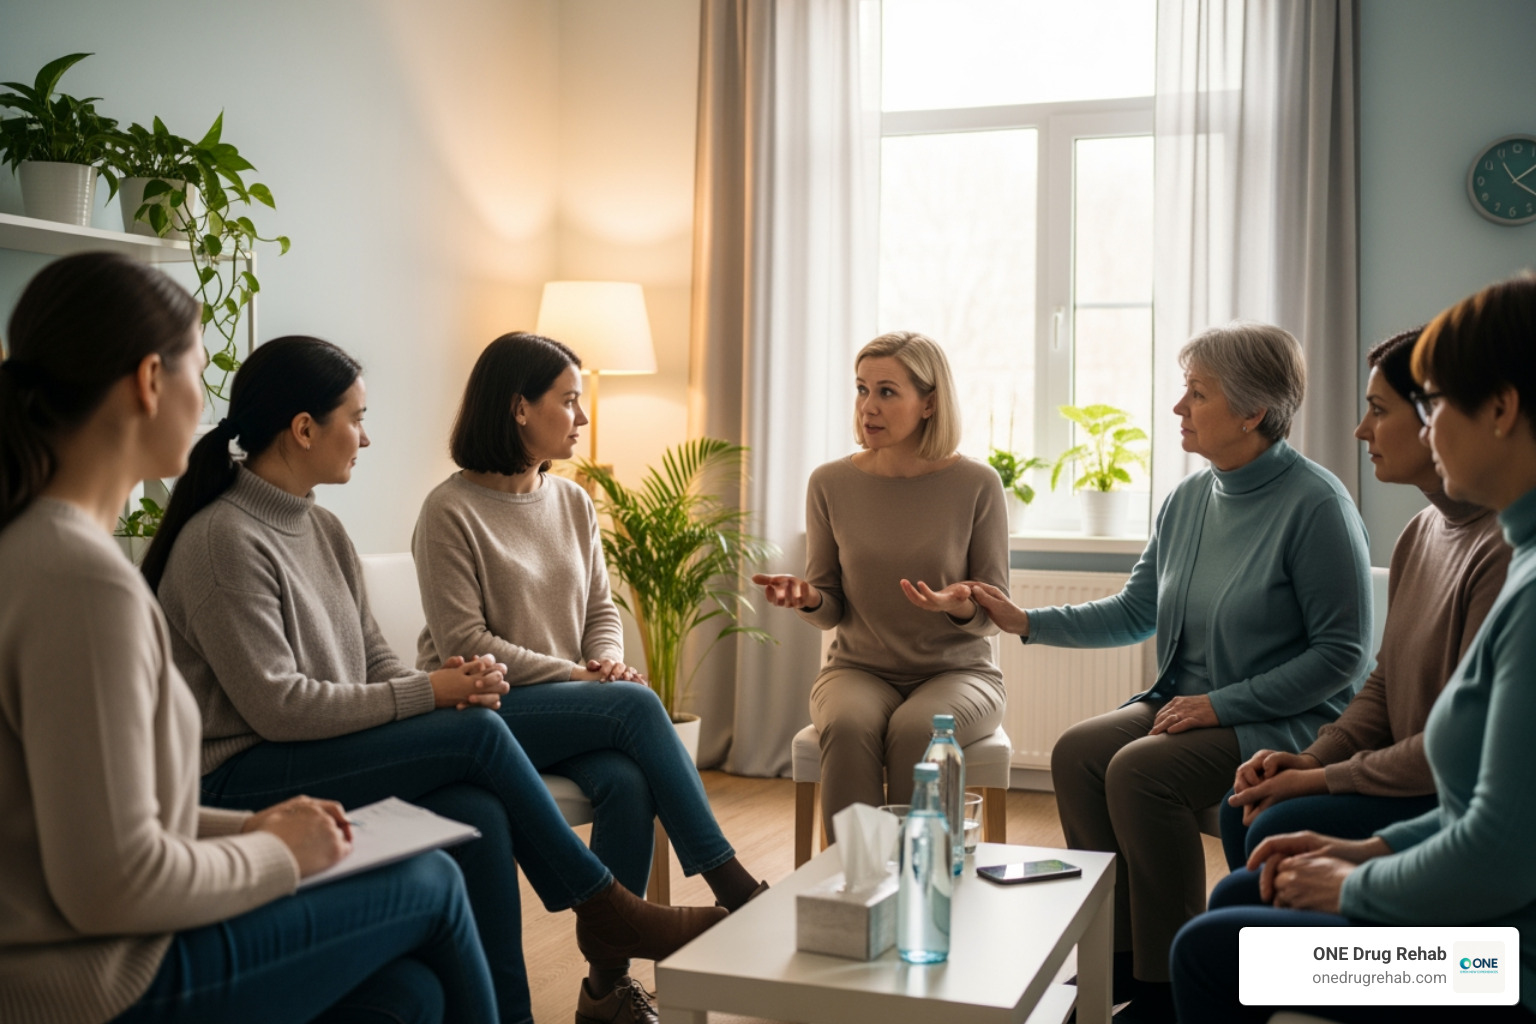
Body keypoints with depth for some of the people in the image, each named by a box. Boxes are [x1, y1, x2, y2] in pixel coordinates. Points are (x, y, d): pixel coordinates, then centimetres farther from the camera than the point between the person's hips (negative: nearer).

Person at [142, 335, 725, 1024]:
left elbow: (374, 661, 12)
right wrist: (429, 694, -17)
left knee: (476, 813, -21)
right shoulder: (224, 539, -15)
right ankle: (606, 913, -4)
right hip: (241, 780, -7)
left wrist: (449, 683, -10)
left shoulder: (322, 530, 13)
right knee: (478, 732, -19)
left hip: (322, 759, 8)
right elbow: (275, 706, -19)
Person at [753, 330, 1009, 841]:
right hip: (859, 668, 1)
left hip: (956, 670, -1)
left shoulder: (975, 484, -6)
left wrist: (959, 607, -25)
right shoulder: (831, 483, -1)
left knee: (915, 729, -33)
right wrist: (807, 598, -17)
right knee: (848, 726, -32)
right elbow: (832, 611, 7)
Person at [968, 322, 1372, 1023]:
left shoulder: (1316, 505, -15)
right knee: (1076, 752, -15)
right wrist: (1026, 621, 3)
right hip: (1189, 704, 7)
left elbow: (1341, 652, -15)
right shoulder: (1189, 498, 7)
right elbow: (1135, 611, 13)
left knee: (1140, 770, -27)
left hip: (1288, 721, -7)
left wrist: (1222, 704, -18)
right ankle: (1119, 958, -3)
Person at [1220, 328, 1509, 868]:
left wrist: (1324, 779, -16)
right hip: (1418, 780, 9)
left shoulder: (1503, 549, -22)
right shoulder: (1421, 532, 9)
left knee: (1279, 831, -20)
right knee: (1244, 805, 2)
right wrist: (1312, 760, -1)